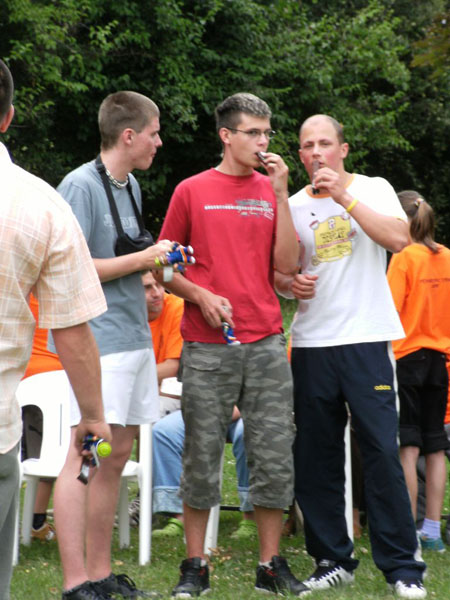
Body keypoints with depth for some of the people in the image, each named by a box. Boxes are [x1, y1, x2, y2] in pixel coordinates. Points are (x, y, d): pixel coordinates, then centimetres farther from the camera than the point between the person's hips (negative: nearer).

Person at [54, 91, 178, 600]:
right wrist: (143, 260, -12)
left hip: (133, 336, 9)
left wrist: (151, 271, 6)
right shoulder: (81, 185, -11)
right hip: (99, 338, -9)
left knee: (116, 455, 10)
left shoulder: (131, 187, 16)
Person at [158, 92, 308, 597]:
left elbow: (286, 263, 1)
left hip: (266, 342, 2)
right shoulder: (192, 191, 5)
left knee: (274, 455, 2)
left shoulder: (272, 191, 12)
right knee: (202, 454, 0)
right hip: (207, 344, -2)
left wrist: (280, 194, -3)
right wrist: (200, 295, -8)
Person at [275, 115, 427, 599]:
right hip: (311, 342, 4)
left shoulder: (372, 190, 3)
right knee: (315, 457, 4)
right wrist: (290, 284, -5)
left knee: (382, 452, -8)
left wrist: (344, 196, -17)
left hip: (366, 340, -4)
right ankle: (332, 559, 15)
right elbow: (277, 272, 17)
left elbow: (398, 237, -15)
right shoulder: (294, 206, 11)